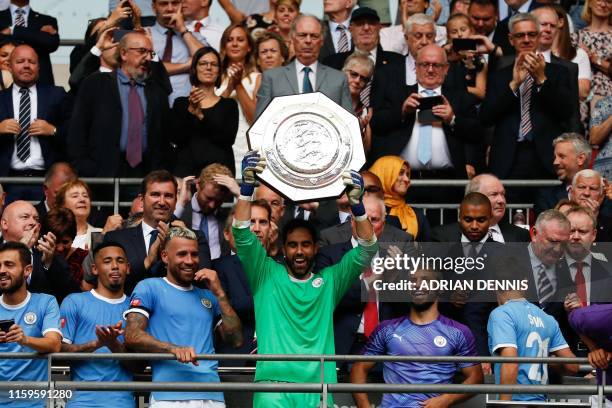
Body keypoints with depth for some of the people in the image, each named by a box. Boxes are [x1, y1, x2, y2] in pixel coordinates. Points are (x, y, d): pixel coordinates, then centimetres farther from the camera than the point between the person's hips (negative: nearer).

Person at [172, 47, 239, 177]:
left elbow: (229, 139, -3)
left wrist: (201, 115, -8)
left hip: (219, 167, 0)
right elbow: (177, 138, 1)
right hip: (187, 167, 0)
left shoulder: (229, 104, 12)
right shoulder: (181, 103, 13)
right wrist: (190, 111, -11)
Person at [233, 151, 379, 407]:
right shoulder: (267, 275, 15)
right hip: (273, 385, -2)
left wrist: (356, 203, -5)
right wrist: (247, 186, -6)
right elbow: (242, 234, 5)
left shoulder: (329, 280, 18)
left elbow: (366, 250, 9)